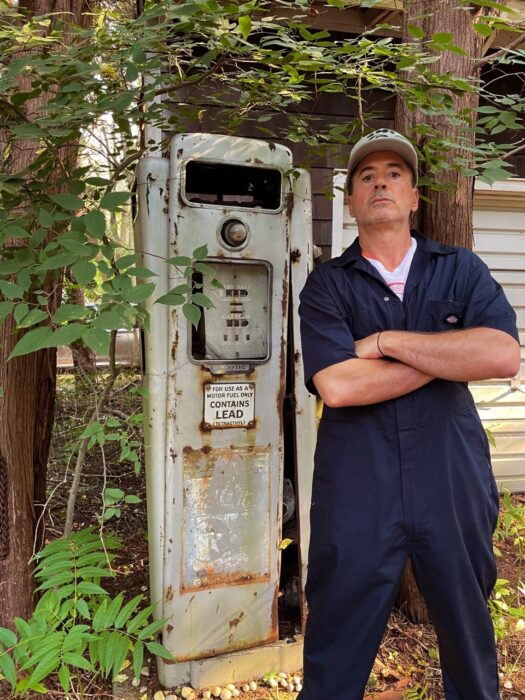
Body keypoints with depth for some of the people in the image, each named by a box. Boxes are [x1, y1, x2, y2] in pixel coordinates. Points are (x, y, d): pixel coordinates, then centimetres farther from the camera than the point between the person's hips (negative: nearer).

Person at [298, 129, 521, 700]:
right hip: (357, 495, -1)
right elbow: (336, 385, -17)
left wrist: (388, 341, -14)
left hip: (453, 486, 2)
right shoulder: (327, 285, -1)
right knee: (337, 652, 14)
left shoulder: (461, 270, 4)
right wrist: (450, 355, -12)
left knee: (469, 634, 22)